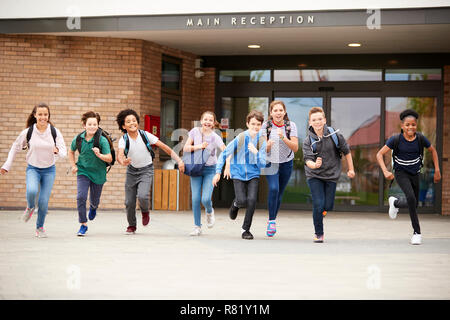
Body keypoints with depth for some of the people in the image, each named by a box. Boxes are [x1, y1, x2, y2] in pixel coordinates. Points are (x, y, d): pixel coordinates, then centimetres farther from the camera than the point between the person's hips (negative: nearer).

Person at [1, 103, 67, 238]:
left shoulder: (54, 132, -8)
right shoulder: (28, 132, -8)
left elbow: (64, 152, -9)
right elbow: (15, 148, 6)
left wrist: (57, 151, -32)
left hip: (49, 170, 1)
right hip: (33, 168, -1)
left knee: (44, 201, -3)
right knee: (31, 191, -29)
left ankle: (40, 227, 22)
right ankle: (30, 207, 7)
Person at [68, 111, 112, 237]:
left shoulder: (102, 140, -16)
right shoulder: (78, 139, -7)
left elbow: (109, 159, -16)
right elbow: (71, 151, 14)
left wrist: (99, 155, -33)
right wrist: (73, 165, 6)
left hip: (98, 173, -1)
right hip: (83, 171, 1)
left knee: (94, 200, 13)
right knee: (81, 197, -15)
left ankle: (93, 207, 52)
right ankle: (83, 225, -3)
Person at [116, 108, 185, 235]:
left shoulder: (145, 135, -15)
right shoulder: (123, 140, -15)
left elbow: (165, 147, -12)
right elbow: (119, 155, -32)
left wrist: (179, 160, -18)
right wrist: (123, 162, -56)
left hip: (146, 170, -1)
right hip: (132, 171, 2)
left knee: (142, 196, -24)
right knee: (129, 202, 0)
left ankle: (145, 211, 11)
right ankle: (132, 226, 26)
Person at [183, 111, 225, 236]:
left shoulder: (215, 137, -9)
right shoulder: (195, 131, -2)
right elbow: (185, 148, -2)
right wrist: (199, 146, -17)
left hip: (210, 169, -2)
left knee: (206, 199, -13)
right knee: (195, 198, -5)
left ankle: (210, 212, 23)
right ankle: (197, 227, 8)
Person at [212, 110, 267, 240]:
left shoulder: (262, 141, -7)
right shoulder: (240, 138, -13)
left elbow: (262, 164, -7)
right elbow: (224, 154, -4)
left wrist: (255, 152, -24)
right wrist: (218, 172, -6)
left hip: (253, 174, 2)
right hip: (238, 174, -2)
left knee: (252, 200, -16)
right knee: (242, 201, -15)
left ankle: (246, 229, 2)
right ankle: (236, 203, 25)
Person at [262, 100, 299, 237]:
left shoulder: (291, 126, -7)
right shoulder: (266, 126, -7)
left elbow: (295, 148, -14)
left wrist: (283, 138, -28)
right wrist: (268, 145, -27)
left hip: (286, 163, 1)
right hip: (271, 163, -1)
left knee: (279, 194, 8)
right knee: (273, 189, -23)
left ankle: (272, 221, 26)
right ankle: (271, 221, -13)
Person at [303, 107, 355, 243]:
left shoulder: (334, 135, -9)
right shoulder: (308, 141, -11)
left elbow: (346, 151, 5)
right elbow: (308, 159, -21)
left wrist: (350, 169, 11)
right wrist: (314, 165, -43)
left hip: (331, 175, 1)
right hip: (314, 176, -1)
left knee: (328, 206, -1)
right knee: (318, 205, -11)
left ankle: (320, 211, 35)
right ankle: (318, 234, 5)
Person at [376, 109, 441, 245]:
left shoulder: (420, 138, -11)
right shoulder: (396, 139, -17)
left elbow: (433, 151, 6)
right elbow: (379, 154, -14)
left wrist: (437, 171, 3)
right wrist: (385, 171, -27)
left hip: (415, 174, 4)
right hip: (401, 173, -4)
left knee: (413, 204, 12)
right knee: (411, 197, -26)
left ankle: (395, 203, 47)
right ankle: (417, 232, -14)